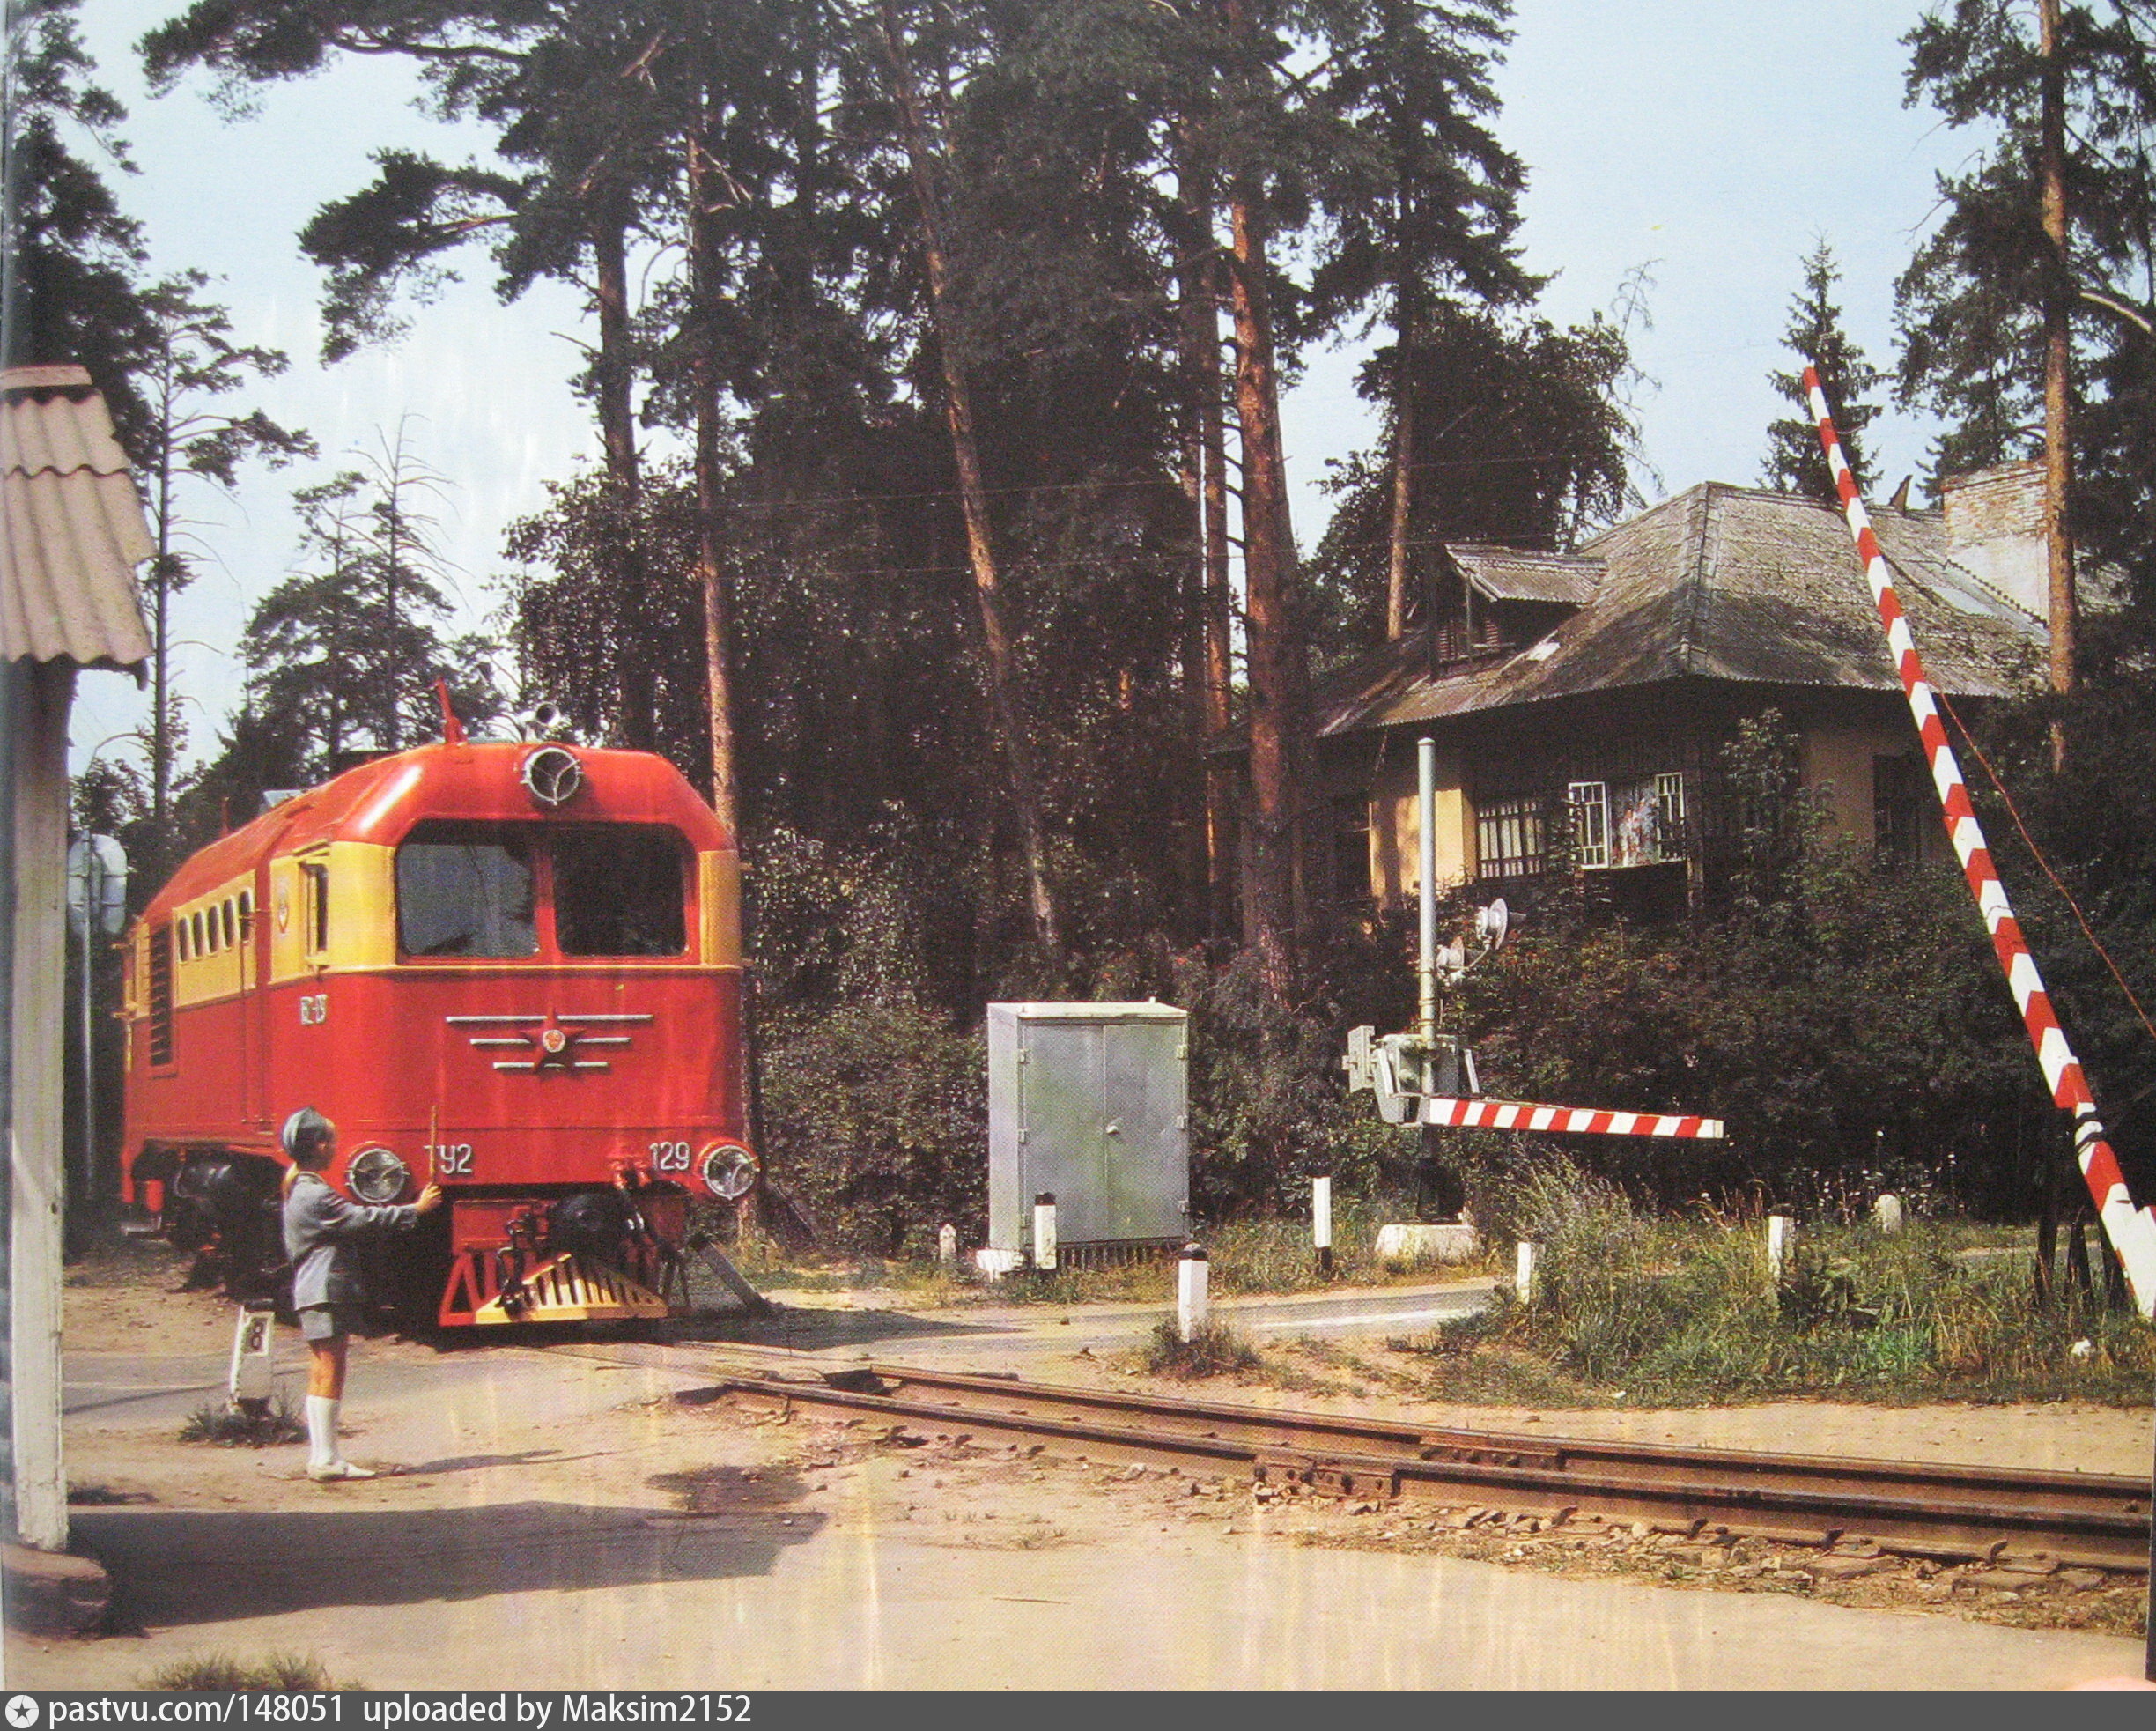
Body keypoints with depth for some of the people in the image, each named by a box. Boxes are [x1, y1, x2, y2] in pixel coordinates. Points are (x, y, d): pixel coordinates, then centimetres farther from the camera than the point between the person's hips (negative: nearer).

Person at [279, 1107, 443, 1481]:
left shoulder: (298, 1190, 15)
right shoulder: (316, 1194, -18)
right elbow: (362, 1218, -18)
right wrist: (415, 1209, -13)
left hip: (311, 1292, 11)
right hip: (327, 1291, -11)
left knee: (320, 1376, 11)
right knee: (330, 1373, -8)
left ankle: (320, 1457, 14)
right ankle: (326, 1460, -8)